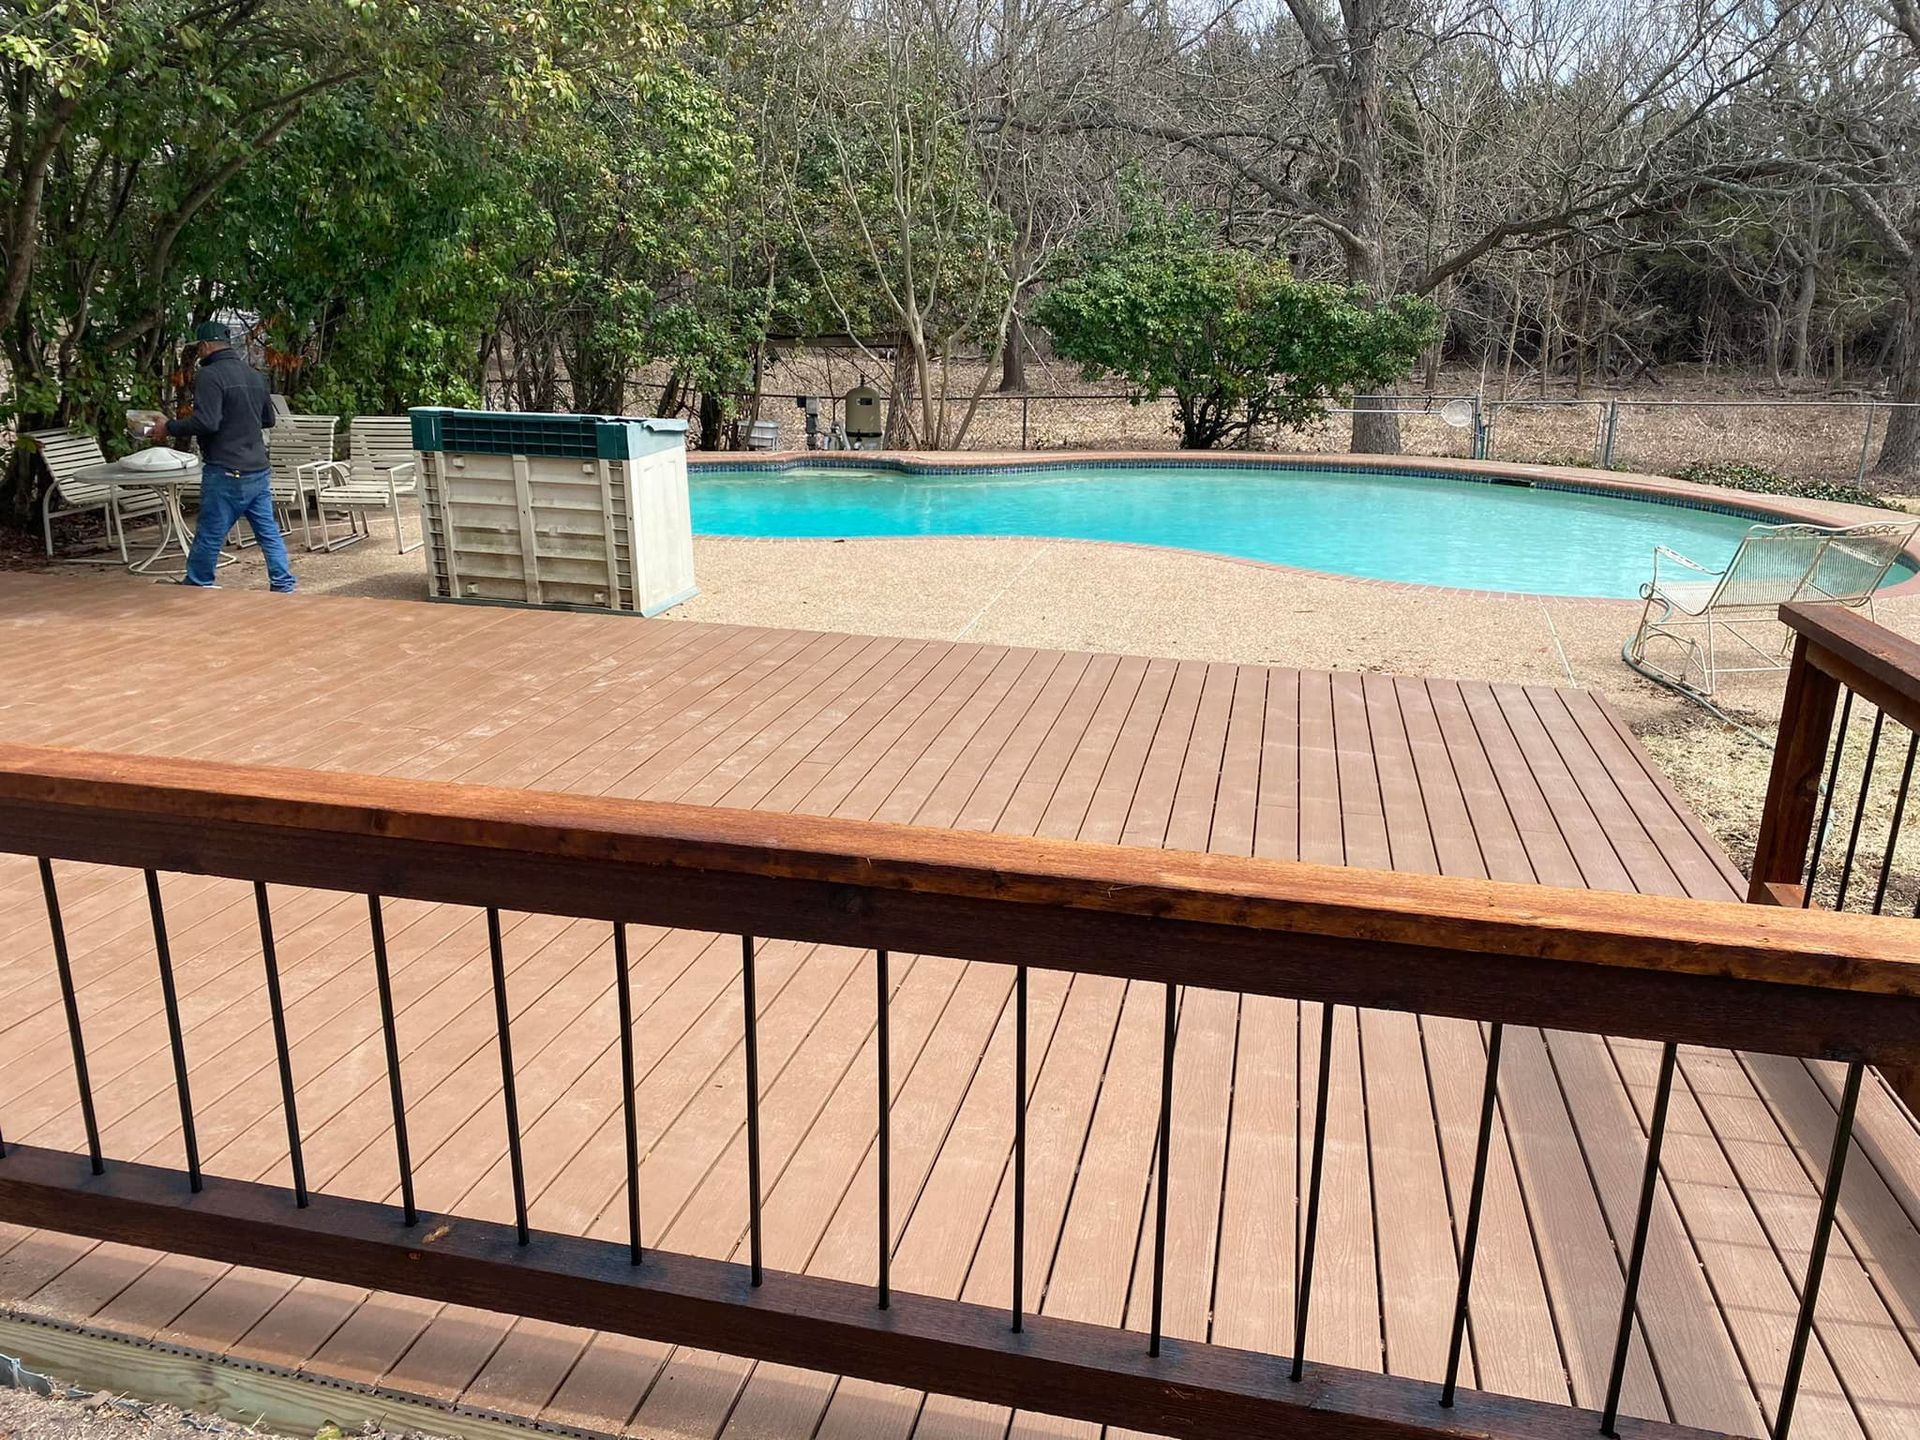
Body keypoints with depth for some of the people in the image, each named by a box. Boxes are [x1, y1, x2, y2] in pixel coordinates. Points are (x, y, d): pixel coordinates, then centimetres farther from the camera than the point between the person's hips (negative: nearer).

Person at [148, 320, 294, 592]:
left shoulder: (210, 375, -11)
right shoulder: (253, 374, 13)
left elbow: (206, 422, -21)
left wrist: (169, 428, -9)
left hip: (227, 473, -8)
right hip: (259, 470, 8)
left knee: (209, 536, 3)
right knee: (269, 532, 8)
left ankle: (195, 588, 12)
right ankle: (284, 587, 8)